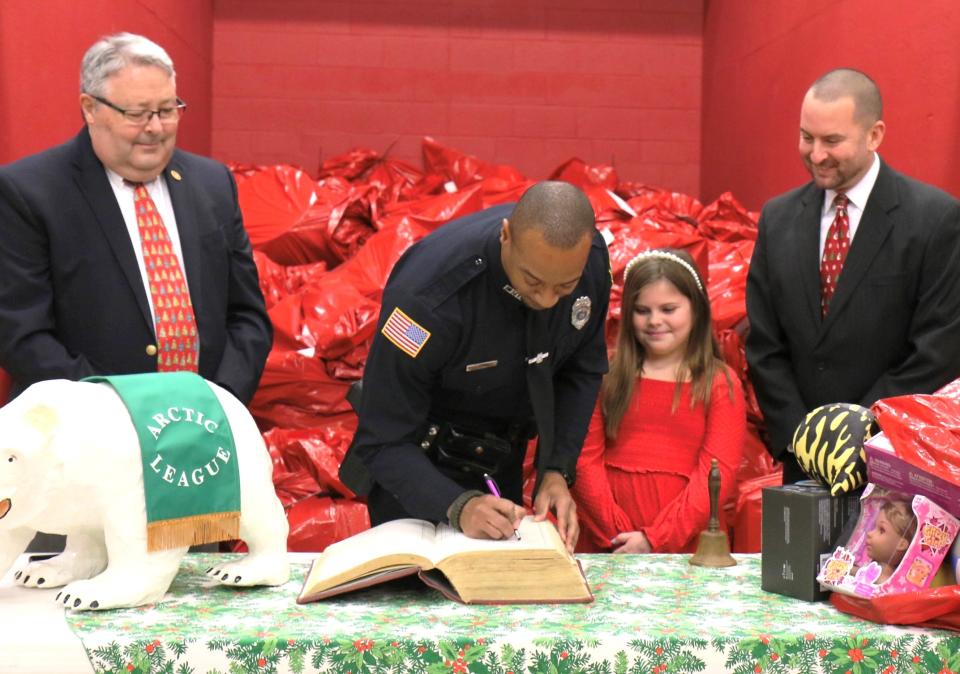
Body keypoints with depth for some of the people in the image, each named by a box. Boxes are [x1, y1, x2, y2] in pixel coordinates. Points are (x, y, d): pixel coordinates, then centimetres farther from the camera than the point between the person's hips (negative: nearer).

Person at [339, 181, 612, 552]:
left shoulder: (591, 259, -20)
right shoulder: (429, 294, -36)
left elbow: (583, 370, -4)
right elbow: (383, 441, -28)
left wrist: (557, 470, -15)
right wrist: (457, 506, -42)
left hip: (504, 463, 5)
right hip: (417, 464, -5)